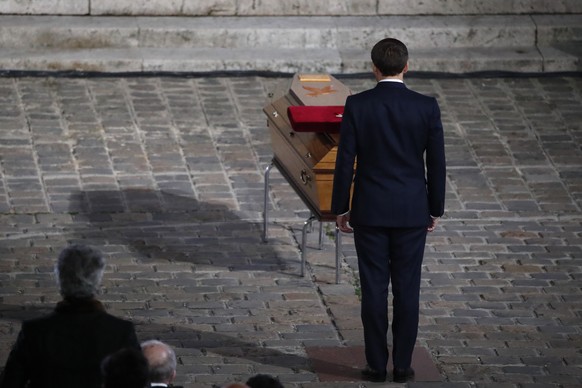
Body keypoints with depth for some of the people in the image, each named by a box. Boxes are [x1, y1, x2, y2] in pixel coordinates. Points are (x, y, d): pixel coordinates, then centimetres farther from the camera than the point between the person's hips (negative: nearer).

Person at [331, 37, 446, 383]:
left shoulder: (357, 106, -8)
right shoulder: (427, 107, -7)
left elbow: (345, 161, -6)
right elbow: (436, 163, -2)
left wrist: (340, 208, 4)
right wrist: (435, 209, 10)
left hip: (369, 211, 0)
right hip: (412, 212, 0)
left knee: (374, 289, 5)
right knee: (407, 290, 7)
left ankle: (377, 365, 7)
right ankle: (403, 366, 9)